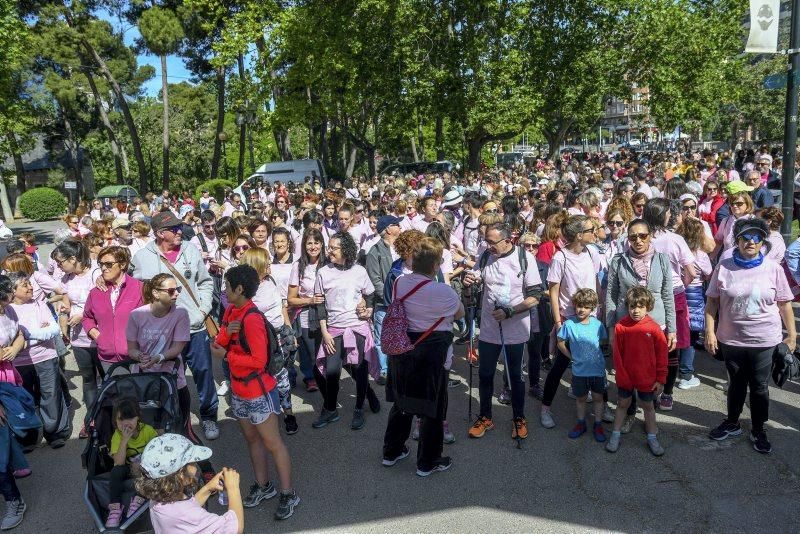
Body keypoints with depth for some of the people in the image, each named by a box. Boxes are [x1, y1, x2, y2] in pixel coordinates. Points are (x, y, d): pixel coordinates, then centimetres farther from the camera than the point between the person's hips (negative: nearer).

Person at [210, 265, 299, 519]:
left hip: (259, 392, -9)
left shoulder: (252, 319, -25)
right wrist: (226, 332, -19)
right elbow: (217, 346, 1)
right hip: (239, 390, 9)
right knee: (252, 439, 20)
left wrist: (227, 355, -17)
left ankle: (288, 494, 15)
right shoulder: (230, 311, 3)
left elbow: (259, 361, -26)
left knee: (272, 443, 2)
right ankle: (263, 485, 36)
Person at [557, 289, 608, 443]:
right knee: (580, 397, 15)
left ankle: (598, 425, 28)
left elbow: (604, 341, 8)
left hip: (598, 369, 1)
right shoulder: (569, 324, -13)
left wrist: (597, 355, 2)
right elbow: (561, 343, -1)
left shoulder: (597, 324, -9)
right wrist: (572, 357, -1)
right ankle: (581, 423, 33)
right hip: (579, 370, 0)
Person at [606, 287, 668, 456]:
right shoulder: (620, 327, -12)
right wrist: (622, 375, -8)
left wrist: (660, 379, -4)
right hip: (625, 377, 0)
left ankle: (652, 438, 31)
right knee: (622, 404, 15)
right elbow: (617, 354, -6)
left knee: (648, 406, 17)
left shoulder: (654, 328, -12)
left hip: (647, 378, 0)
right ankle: (615, 436, 27)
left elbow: (662, 355, -5)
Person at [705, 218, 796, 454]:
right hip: (731, 339, 1)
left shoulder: (773, 269, -5)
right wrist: (710, 332, -5)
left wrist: (792, 335, 1)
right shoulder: (724, 267, -5)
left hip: (764, 341, 0)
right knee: (736, 384, 17)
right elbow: (712, 302, 0)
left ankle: (758, 430, 29)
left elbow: (784, 304, 1)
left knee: (759, 387, 11)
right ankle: (732, 423, 35)